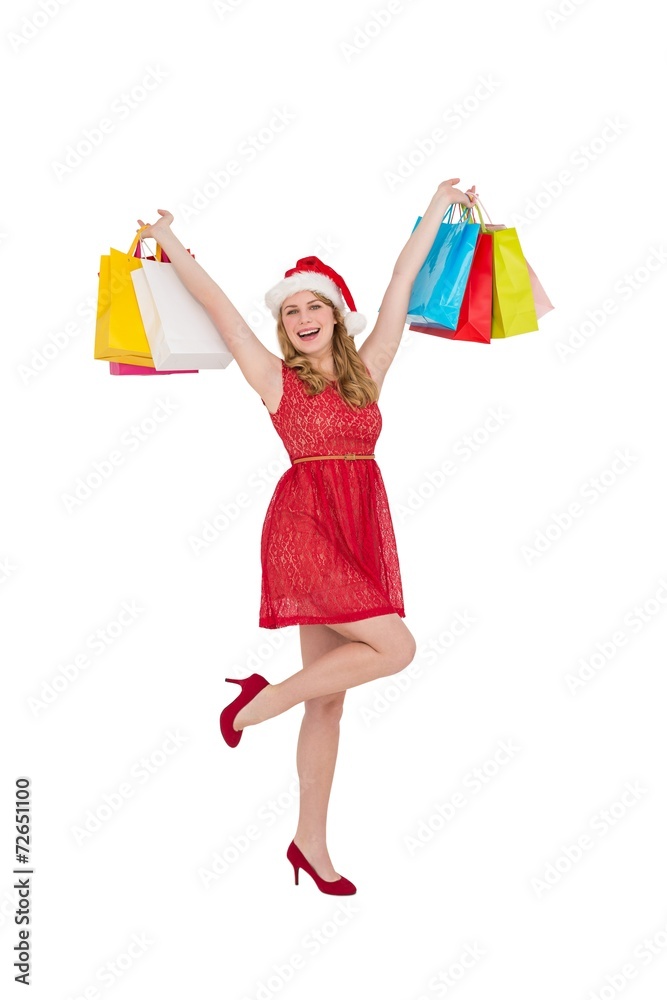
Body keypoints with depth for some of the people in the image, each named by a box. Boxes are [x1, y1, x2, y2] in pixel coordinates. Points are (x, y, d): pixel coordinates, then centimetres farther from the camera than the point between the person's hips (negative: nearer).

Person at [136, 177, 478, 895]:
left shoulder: (367, 370, 13)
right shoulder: (276, 379, 2)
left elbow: (401, 286, 17)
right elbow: (217, 306, 6)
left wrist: (436, 209, 24)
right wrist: (168, 241, 10)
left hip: (364, 527, 5)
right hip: (304, 524, -5)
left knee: (330, 695, 7)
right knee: (395, 648, -14)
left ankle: (311, 843, 16)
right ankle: (261, 702, 2)